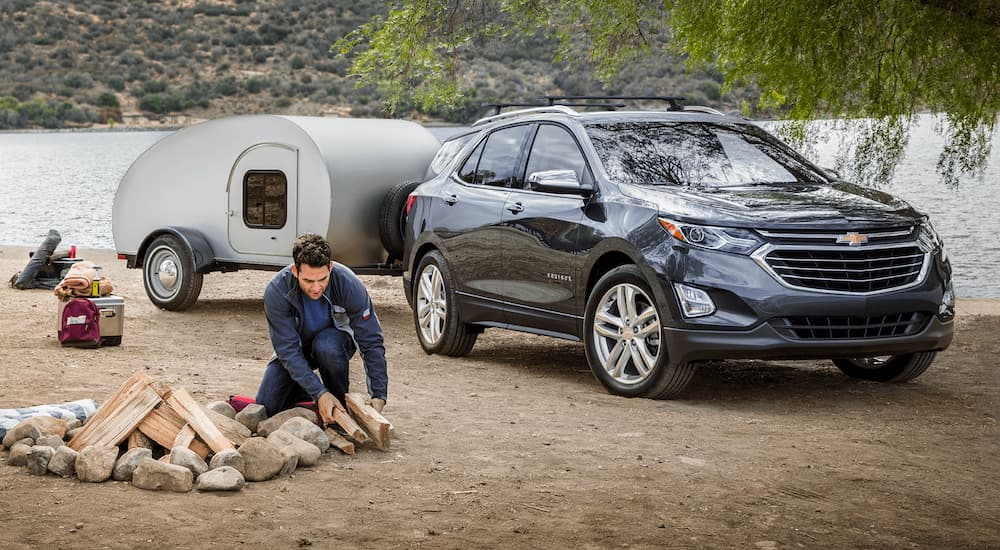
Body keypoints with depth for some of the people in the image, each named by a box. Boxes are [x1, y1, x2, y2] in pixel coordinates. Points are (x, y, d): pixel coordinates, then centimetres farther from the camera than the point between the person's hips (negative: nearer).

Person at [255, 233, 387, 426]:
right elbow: (288, 350, -30)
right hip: (296, 347, 1)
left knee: (327, 346, -37)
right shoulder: (276, 292, -32)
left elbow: (372, 342, -26)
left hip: (335, 339, -1)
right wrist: (319, 393, -40)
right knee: (266, 408, -13)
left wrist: (378, 396, -34)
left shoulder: (349, 284, -32)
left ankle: (341, 403, -11)